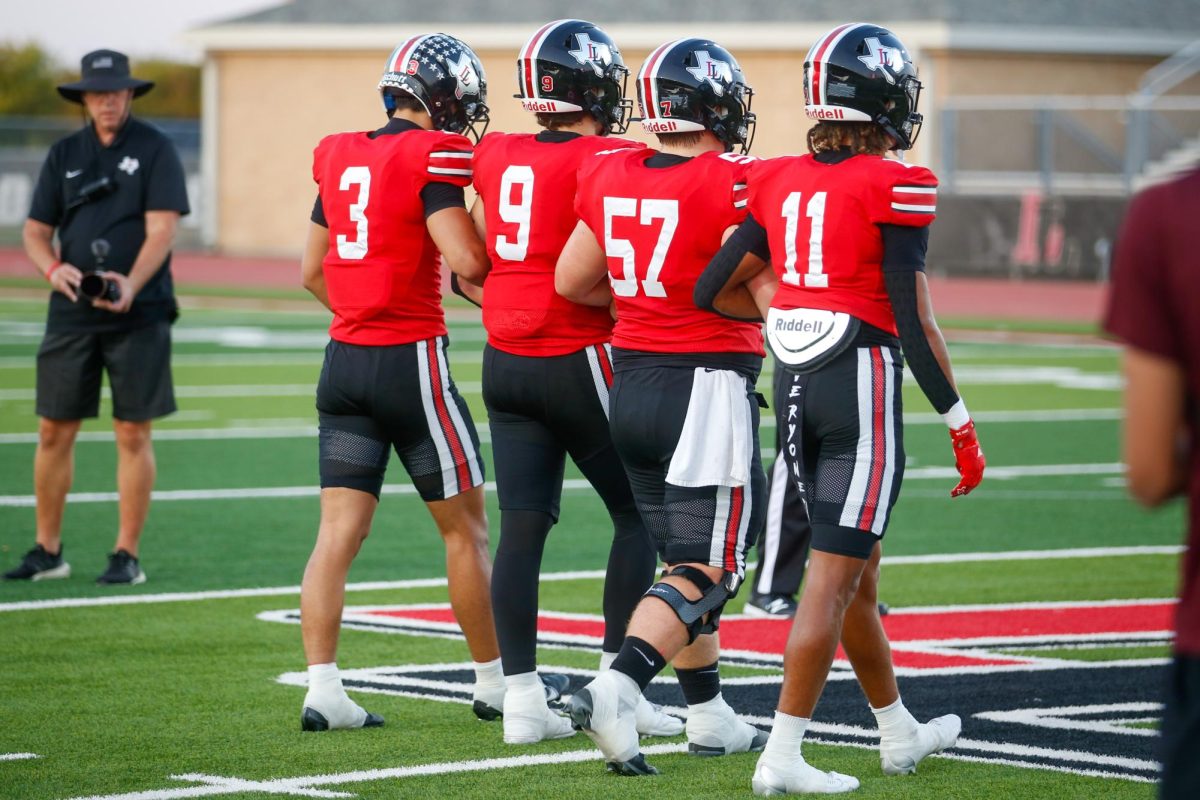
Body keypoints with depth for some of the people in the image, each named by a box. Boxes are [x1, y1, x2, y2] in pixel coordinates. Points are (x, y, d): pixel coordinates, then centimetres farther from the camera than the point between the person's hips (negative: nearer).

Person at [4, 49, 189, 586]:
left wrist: (130, 285, -26)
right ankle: (47, 551, 13)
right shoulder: (65, 154, 11)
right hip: (72, 314, 3)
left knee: (133, 433, -1)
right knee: (54, 430, 2)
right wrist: (53, 269, -12)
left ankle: (126, 556, 6)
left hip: (138, 315, -3)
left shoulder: (154, 150, -1)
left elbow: (162, 229, -10)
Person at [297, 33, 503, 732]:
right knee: (465, 527, 8)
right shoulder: (433, 156, -11)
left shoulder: (339, 157, 10)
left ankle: (323, 688, -5)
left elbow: (312, 271, 17)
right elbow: (469, 261, -20)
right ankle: (494, 681, 17)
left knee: (339, 530, 3)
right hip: (410, 360, -6)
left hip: (345, 359, 6)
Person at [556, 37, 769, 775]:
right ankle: (616, 691, -20)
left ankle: (709, 716, 24)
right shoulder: (730, 185, -15)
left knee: (682, 556, 18)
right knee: (706, 568, -2)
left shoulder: (611, 176, 4)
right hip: (708, 383, -7)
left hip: (632, 381, 7)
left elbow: (571, 281, 12)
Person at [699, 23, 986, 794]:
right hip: (861, 388, -7)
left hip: (796, 386, 7)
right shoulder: (894, 189, -11)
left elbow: (711, 289, 7)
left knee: (859, 572, 19)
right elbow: (914, 323, -12)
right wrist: (960, 423, -3)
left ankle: (900, 733, 33)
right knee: (834, 578, -4)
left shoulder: (779, 183, 5)